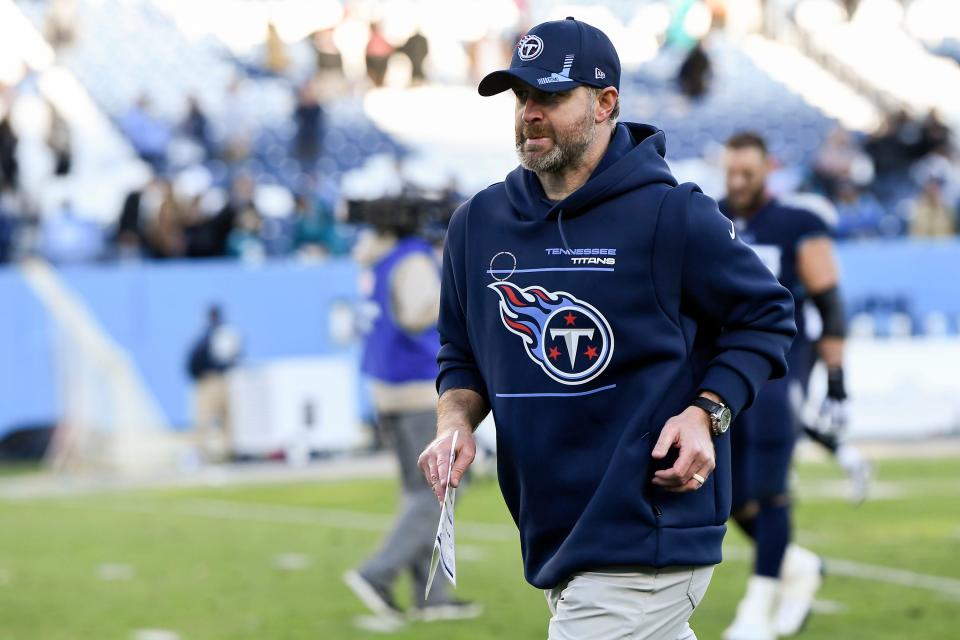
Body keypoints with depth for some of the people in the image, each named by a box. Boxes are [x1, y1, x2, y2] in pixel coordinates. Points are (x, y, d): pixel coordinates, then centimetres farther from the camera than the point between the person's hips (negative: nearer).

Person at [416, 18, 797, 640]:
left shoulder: (673, 215, -9)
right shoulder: (478, 222, 8)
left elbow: (766, 316, 1)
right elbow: (463, 355, 19)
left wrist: (707, 414, -13)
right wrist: (456, 423, -1)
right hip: (551, 537, 6)